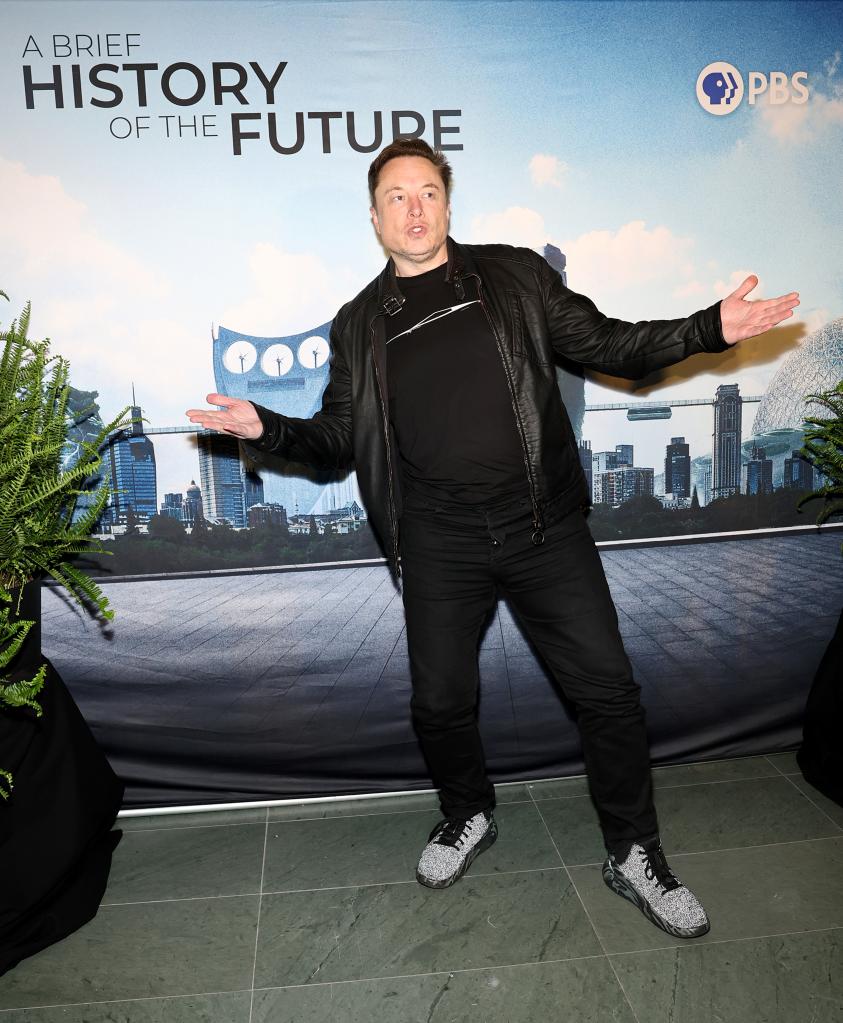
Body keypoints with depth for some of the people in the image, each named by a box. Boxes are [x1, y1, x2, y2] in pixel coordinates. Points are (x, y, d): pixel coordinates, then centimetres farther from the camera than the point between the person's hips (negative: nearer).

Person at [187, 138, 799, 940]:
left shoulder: (515, 278, 6)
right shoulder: (360, 325, 9)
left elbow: (606, 344, 8)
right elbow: (339, 438, 9)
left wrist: (709, 329, -5)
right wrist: (268, 428, -8)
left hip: (543, 527, 0)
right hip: (441, 545, 1)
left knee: (607, 690, 1)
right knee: (440, 703, 9)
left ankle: (633, 853, 23)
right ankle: (467, 816, 39)